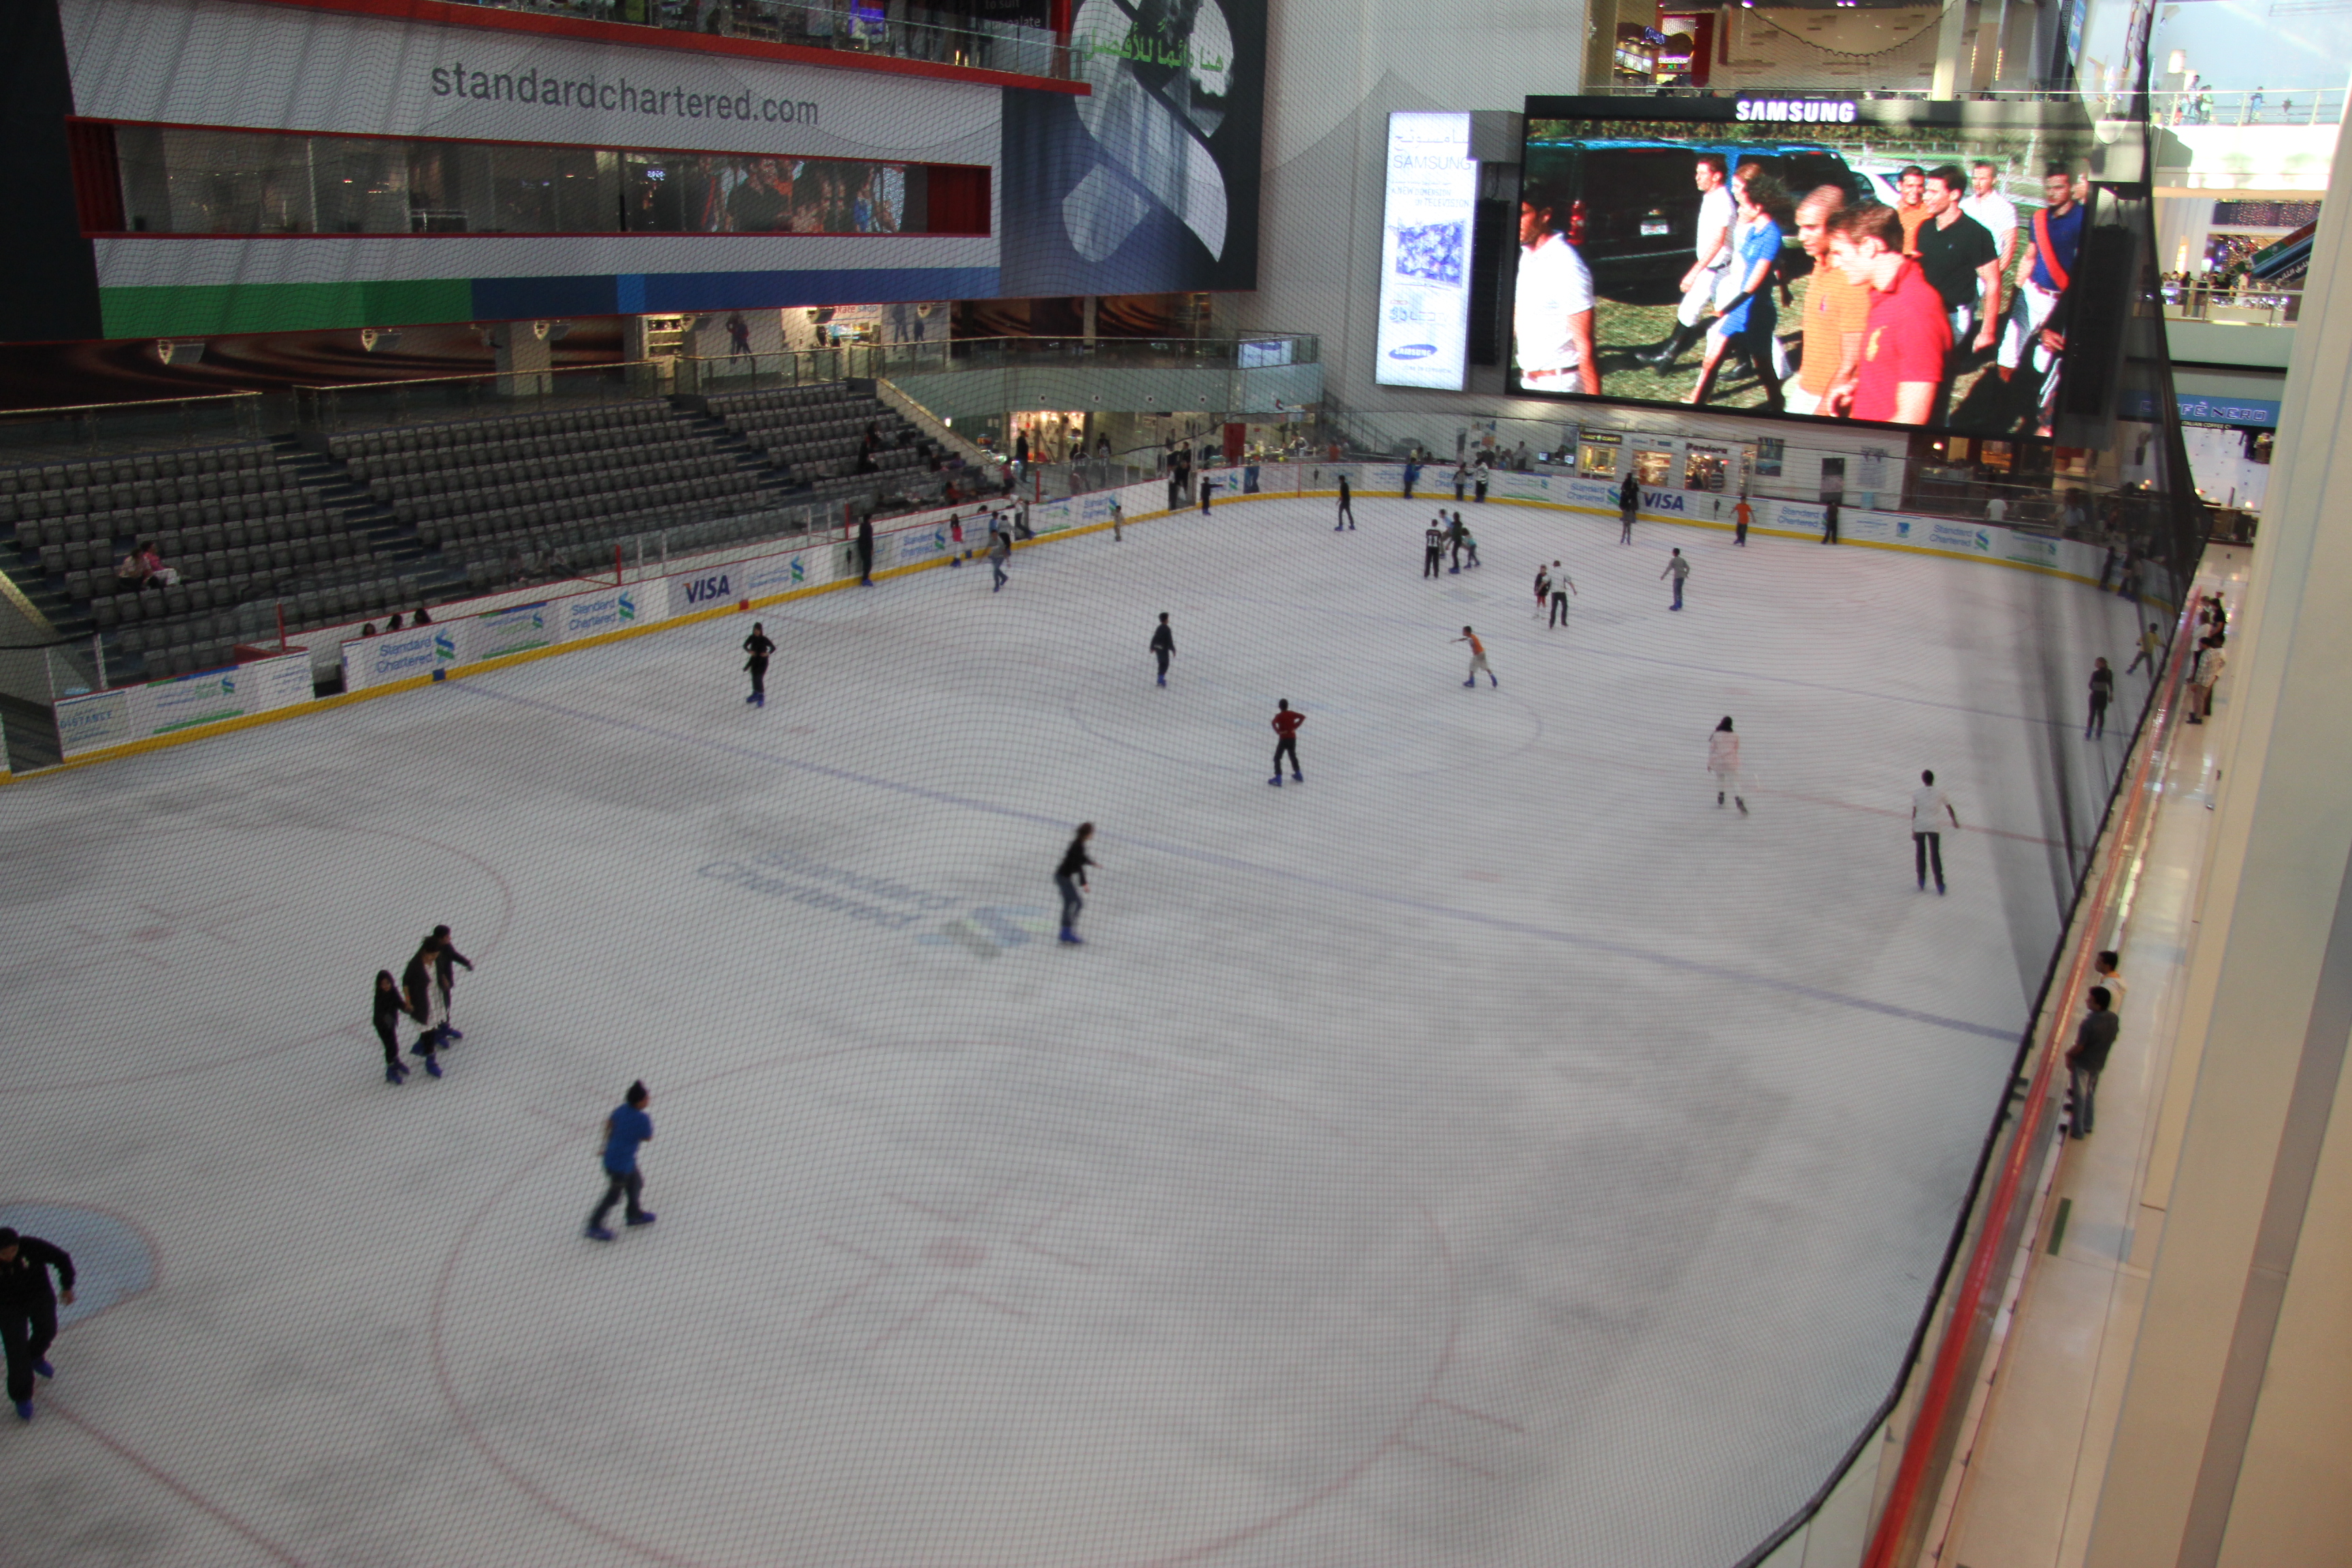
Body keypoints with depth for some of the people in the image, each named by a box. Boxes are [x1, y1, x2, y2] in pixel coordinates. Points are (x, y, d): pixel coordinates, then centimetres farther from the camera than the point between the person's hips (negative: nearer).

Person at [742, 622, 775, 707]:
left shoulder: (764, 639, -18)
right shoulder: (752, 638, -6)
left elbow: (773, 647, -12)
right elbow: (745, 645, 3)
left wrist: (768, 653, -30)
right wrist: (749, 651, -17)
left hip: (762, 661, -5)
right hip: (754, 660, 5)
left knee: (759, 678, -10)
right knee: (754, 677, 17)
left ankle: (761, 697, 0)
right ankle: (755, 694, 37)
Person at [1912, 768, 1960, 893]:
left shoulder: (1916, 794, -3)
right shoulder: (1940, 793, 0)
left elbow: (1914, 812, -3)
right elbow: (1949, 808, 8)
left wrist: (1913, 830, 3)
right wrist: (1955, 822, 24)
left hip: (1919, 827, 0)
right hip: (1935, 827, 0)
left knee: (1920, 853, 13)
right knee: (1935, 855, 6)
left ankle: (1922, 882, 12)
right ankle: (1940, 884, 1)